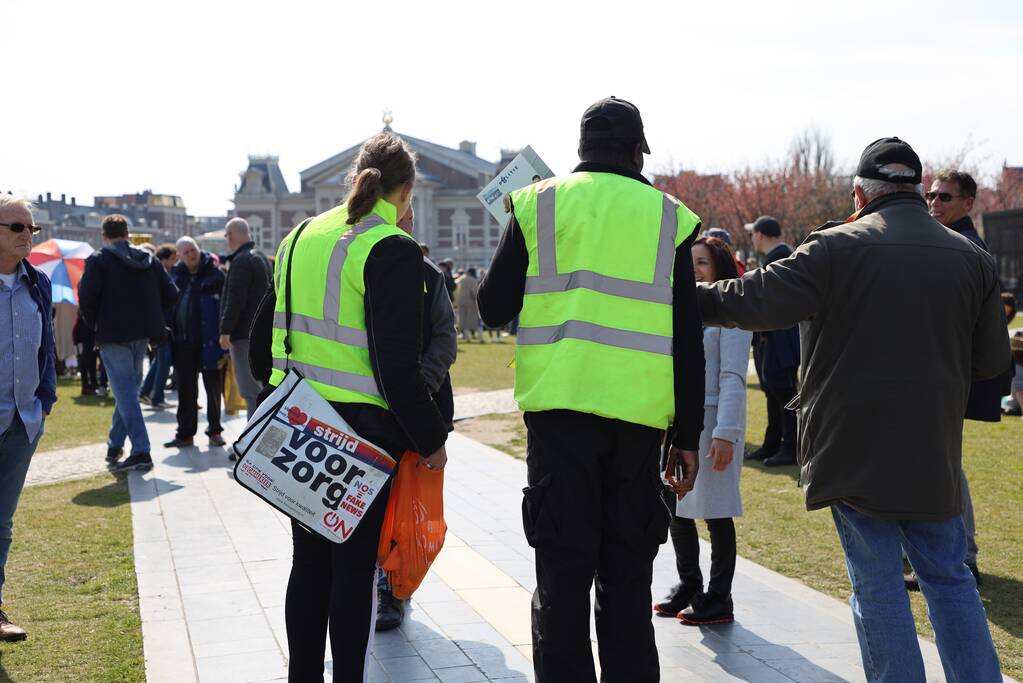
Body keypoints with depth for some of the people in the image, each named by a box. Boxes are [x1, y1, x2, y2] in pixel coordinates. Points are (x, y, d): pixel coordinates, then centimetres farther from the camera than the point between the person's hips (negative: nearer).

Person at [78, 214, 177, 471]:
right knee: (129, 389, 18)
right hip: (142, 335, 5)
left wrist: (95, 324, 1)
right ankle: (115, 446, 26)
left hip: (113, 335, -5)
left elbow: (86, 298, -15)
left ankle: (141, 452, -11)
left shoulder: (98, 260, -6)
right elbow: (170, 294, 7)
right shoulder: (149, 260, 9)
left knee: (126, 392, -5)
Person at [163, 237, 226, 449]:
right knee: (186, 389, 9)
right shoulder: (177, 275, 10)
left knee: (213, 386, 5)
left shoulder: (214, 273, -6)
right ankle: (185, 433, 17)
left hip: (208, 342, -5)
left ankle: (214, 431, 16)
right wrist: (169, 332, 7)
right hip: (184, 342, 5)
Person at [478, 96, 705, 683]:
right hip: (638, 413, 1)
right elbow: (688, 339, 5)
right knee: (627, 577, 11)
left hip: (560, 404, -1)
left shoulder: (539, 202, 4)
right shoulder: (669, 216, 7)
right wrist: (688, 436, 9)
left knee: (563, 570, 3)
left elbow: (495, 308, 5)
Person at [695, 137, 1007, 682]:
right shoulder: (972, 259, 4)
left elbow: (758, 300, -14)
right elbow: (991, 360, 7)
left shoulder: (838, 247, -10)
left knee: (877, 583, 4)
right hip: (933, 454, 4)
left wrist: (691, 295, 0)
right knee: (949, 578, 15)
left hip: (854, 451, -4)